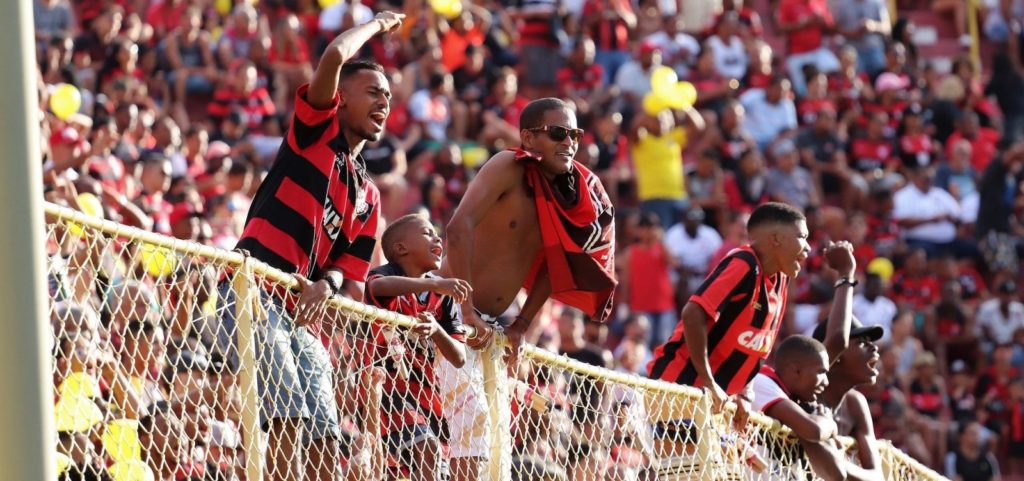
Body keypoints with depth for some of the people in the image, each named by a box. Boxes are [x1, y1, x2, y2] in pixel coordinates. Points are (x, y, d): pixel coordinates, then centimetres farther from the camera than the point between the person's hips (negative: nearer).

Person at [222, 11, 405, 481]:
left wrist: (326, 283, -9)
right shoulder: (316, 129, 7)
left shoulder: (367, 196, 24)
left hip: (302, 315, 8)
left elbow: (349, 269, 16)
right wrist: (376, 25, 11)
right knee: (289, 418, -22)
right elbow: (335, 56, -9)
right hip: (253, 295, -8)